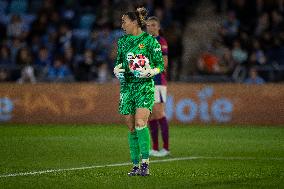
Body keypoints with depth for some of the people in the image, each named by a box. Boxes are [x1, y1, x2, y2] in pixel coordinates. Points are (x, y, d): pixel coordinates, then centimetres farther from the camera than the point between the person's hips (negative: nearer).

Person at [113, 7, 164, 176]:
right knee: (131, 128, 4)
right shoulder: (122, 41, 12)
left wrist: (147, 72, -17)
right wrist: (117, 70, 2)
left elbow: (160, 65, 0)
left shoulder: (150, 40, -3)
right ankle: (136, 165, 11)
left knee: (140, 123, -21)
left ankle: (145, 163, -18)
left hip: (145, 86, -5)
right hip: (127, 86, 5)